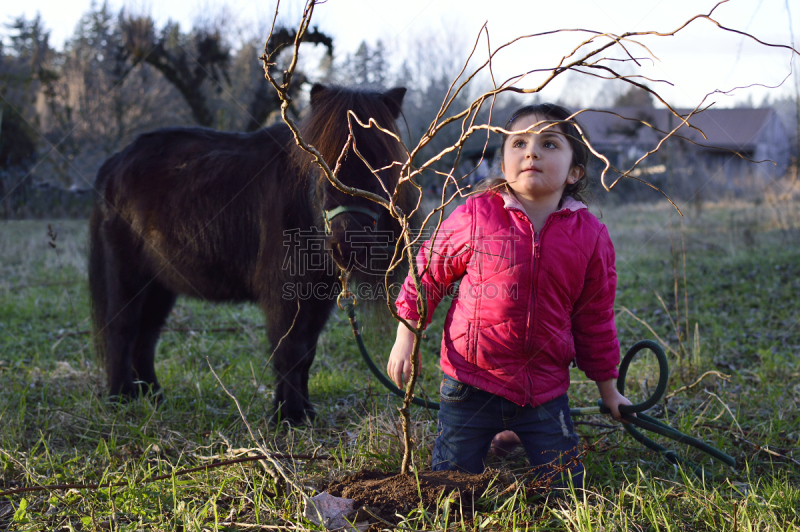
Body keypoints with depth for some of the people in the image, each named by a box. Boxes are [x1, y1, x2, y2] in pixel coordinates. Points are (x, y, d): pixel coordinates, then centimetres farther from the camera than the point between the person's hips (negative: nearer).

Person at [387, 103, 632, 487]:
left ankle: (517, 433, 32)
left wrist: (608, 389, 13)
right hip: (471, 382, -2)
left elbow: (594, 318, 7)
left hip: (545, 388, 2)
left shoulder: (590, 235, -3)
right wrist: (405, 342, 1)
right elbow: (428, 272, 2)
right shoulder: (475, 217, -10)